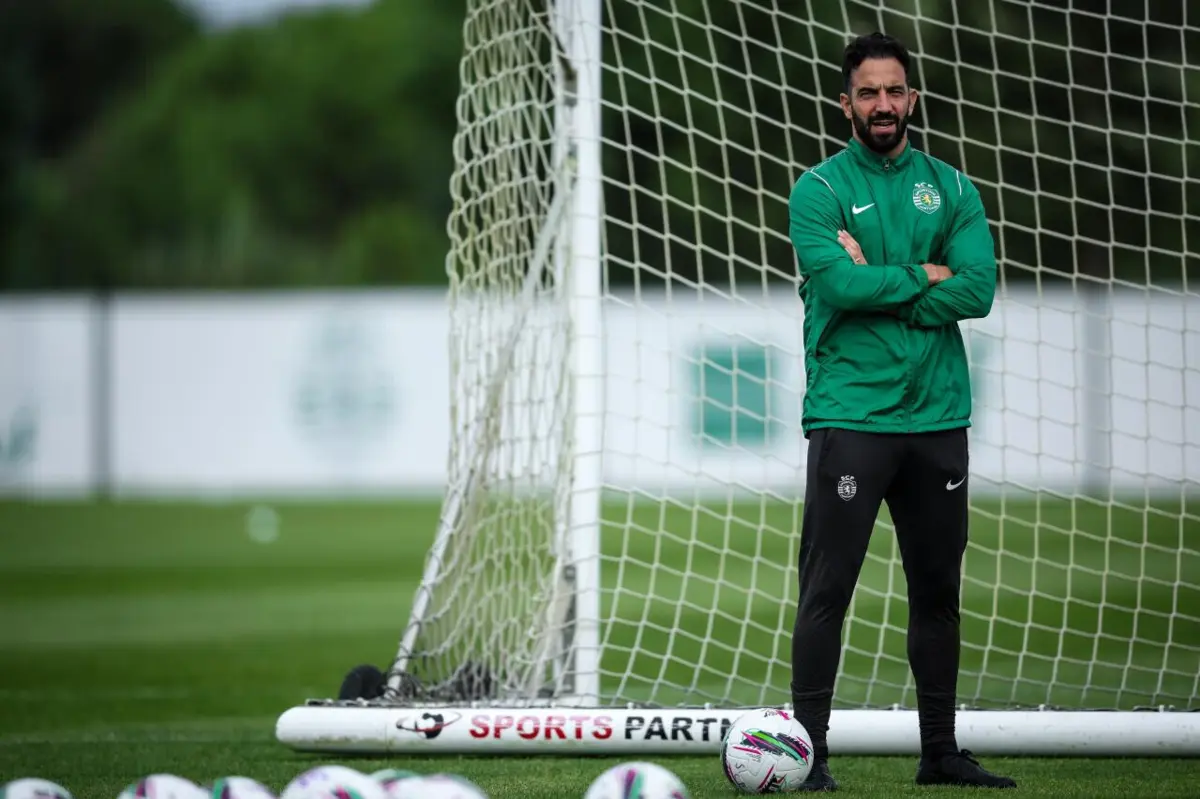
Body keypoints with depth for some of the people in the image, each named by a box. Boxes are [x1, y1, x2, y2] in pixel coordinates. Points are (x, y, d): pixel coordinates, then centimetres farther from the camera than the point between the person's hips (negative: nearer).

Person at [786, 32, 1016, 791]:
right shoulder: (819, 189, -2)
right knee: (827, 590, -7)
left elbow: (978, 288, -5)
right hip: (851, 415, -4)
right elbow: (838, 282, -18)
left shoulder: (950, 187, 9)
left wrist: (877, 285, -11)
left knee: (938, 591, 11)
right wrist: (923, 276, -8)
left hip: (937, 415, 4)